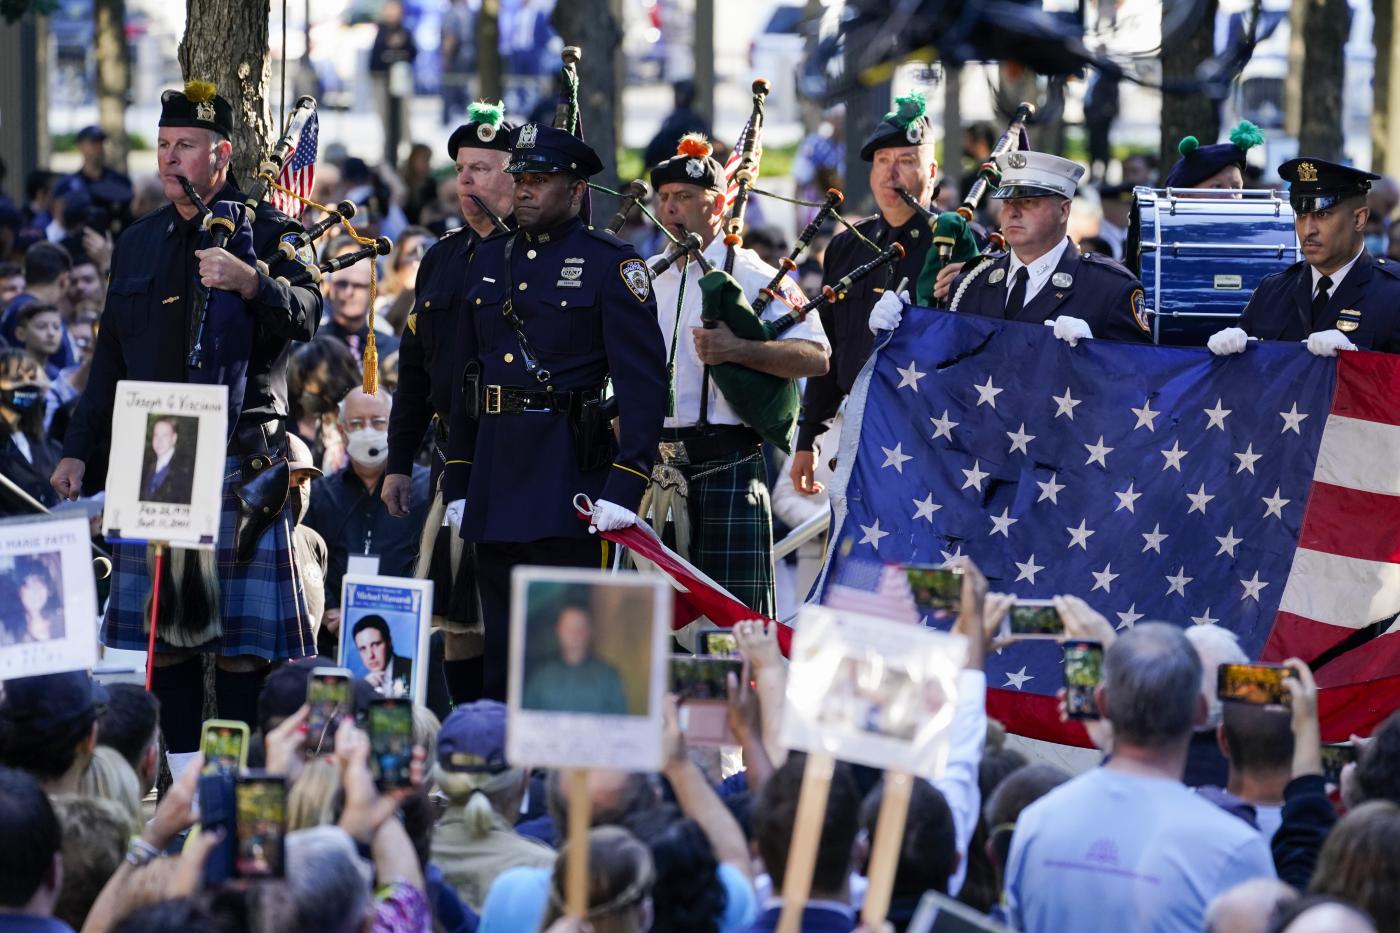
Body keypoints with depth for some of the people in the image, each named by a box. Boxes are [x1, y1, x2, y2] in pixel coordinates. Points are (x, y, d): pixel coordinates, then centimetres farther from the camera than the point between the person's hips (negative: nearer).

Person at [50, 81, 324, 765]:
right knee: (160, 632, 5)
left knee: (241, 641, -6)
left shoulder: (269, 233, 1)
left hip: (240, 465, -5)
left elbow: (306, 315, -17)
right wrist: (79, 451, 16)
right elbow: (110, 357, 21)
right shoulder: (138, 243, 17)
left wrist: (250, 283, -36)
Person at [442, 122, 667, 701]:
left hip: (571, 477, -6)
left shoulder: (611, 265, -3)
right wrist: (457, 485, 15)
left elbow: (643, 382, -9)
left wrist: (625, 488, -17)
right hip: (494, 477, 6)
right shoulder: (488, 261, 15)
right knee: (500, 650, 10)